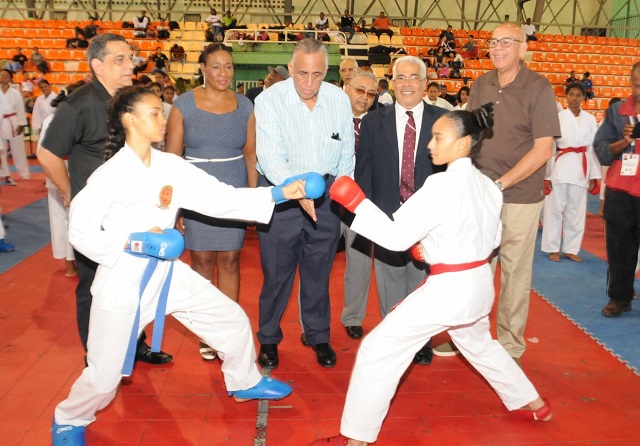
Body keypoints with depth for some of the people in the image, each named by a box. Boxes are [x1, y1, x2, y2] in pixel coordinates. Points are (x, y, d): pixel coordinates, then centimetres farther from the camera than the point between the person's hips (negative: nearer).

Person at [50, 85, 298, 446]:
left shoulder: (171, 167, -3)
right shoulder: (110, 175, -16)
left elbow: (219, 197, -8)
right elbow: (80, 231, -12)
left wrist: (278, 194, -16)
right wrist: (134, 242, -24)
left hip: (168, 273, 5)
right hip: (123, 281, -5)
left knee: (233, 320, 11)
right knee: (104, 376, 5)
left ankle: (246, 382, 37)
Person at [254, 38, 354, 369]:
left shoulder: (339, 100, -2)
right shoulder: (269, 101, -14)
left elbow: (347, 152, 10)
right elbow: (271, 158, -23)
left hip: (326, 191, 3)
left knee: (319, 269, 11)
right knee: (276, 271, 5)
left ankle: (318, 335, 29)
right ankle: (268, 338, 25)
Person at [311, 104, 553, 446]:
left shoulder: (442, 184, -21)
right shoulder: (487, 186, 6)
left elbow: (397, 236, -22)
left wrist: (356, 203, -17)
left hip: (447, 288, -9)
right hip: (478, 282, 9)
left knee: (379, 349, -2)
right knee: (479, 344, 35)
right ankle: (533, 404, 50)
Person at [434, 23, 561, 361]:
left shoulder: (538, 88, -8)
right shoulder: (480, 85, 6)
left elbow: (543, 150, -12)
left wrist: (500, 183, -18)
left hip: (519, 197, -4)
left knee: (514, 272, 6)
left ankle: (511, 348, 22)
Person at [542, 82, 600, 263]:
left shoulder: (590, 119, 7)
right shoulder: (558, 117, -3)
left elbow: (594, 148, 9)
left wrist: (593, 176, 6)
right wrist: (546, 175, -7)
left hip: (581, 169, 3)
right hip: (560, 167, -3)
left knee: (577, 211, 9)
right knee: (555, 209, 3)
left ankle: (571, 249, 23)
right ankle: (553, 249, 16)